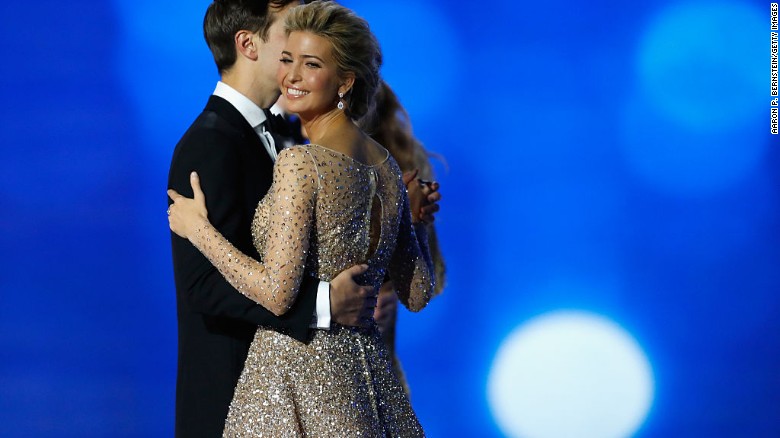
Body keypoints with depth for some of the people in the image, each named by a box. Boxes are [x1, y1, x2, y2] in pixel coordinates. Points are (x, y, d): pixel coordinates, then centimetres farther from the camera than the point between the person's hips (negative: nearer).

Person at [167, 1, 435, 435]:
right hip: (364, 364, 8)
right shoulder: (386, 165, 7)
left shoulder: (300, 163, -15)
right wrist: (415, 216, 28)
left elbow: (277, 294, -19)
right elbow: (418, 294, 12)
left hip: (300, 371, -8)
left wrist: (198, 228, -9)